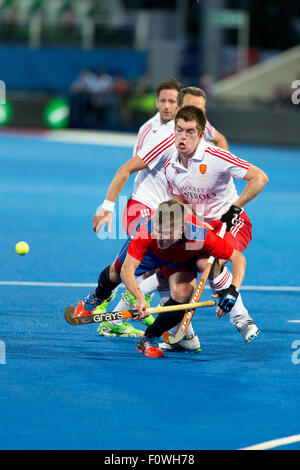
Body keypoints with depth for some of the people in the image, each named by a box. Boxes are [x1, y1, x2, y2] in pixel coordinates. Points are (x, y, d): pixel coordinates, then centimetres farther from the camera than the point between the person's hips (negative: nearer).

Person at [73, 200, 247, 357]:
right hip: (148, 252, 1)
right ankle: (98, 296, 60)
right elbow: (127, 270, -43)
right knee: (115, 273, 22)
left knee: (182, 296, -25)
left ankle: (150, 338, -3)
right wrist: (140, 298, -60)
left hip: (182, 260, -1)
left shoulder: (201, 236, -46)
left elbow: (239, 258, -37)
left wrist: (233, 291, -51)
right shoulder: (148, 230, -46)